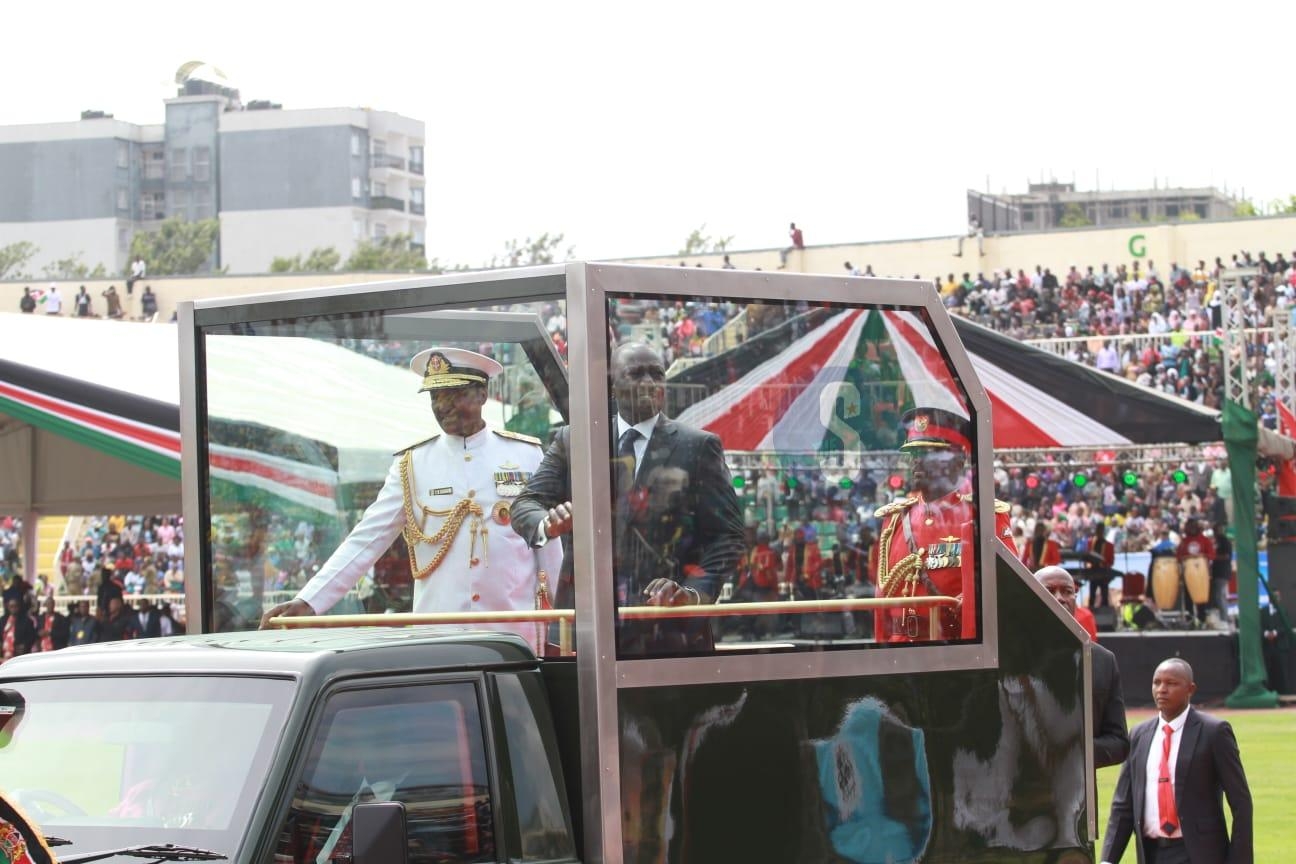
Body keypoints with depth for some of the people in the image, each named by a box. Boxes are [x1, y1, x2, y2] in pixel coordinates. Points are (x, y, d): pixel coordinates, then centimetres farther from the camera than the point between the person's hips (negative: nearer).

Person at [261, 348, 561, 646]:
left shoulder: (526, 455, 5)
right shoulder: (412, 465, 5)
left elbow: (549, 549, 9)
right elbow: (365, 540, 1)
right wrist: (308, 602, -8)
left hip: (515, 635, 0)